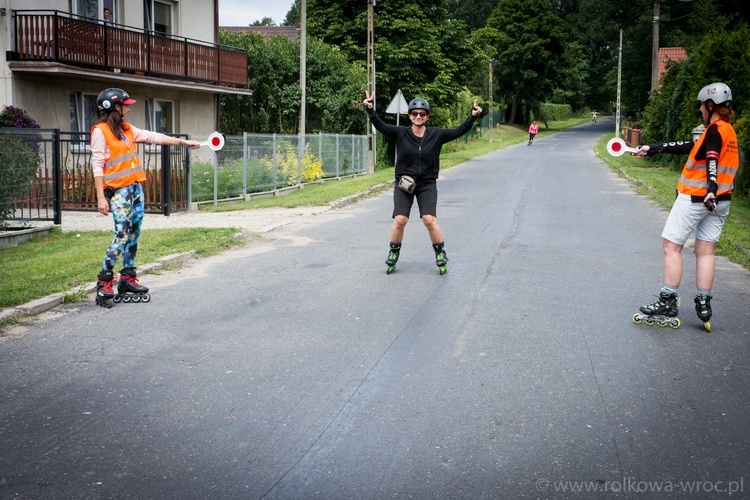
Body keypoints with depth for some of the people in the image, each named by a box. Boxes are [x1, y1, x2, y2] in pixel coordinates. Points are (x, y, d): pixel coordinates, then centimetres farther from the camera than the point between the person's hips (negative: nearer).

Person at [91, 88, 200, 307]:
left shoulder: (127, 129, 14)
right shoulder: (100, 131, -9)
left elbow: (153, 137, 17)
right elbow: (97, 165, -12)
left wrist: (183, 142, 15)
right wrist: (101, 197, -17)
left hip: (135, 187, 8)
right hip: (118, 190, -8)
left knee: (134, 233, 9)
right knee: (122, 235, -12)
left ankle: (128, 278, 18)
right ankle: (104, 283, -4)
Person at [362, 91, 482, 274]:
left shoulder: (436, 134, 0)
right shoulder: (400, 133, -3)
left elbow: (458, 131, 0)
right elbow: (380, 126, -11)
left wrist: (472, 117, -10)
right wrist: (370, 110, -26)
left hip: (427, 185, 0)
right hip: (404, 183, 0)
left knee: (430, 220, -12)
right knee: (400, 220, -9)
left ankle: (440, 253, 9)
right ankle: (394, 252, 15)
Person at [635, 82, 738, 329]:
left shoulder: (715, 130, -13)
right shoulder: (727, 130, 14)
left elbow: (712, 160, -30)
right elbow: (690, 147, 19)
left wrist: (710, 190, -44)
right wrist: (655, 148, 23)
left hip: (695, 198, -8)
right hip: (720, 201, 8)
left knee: (671, 245, -1)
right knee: (706, 250, 7)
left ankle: (668, 302, -2)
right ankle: (703, 304, 6)